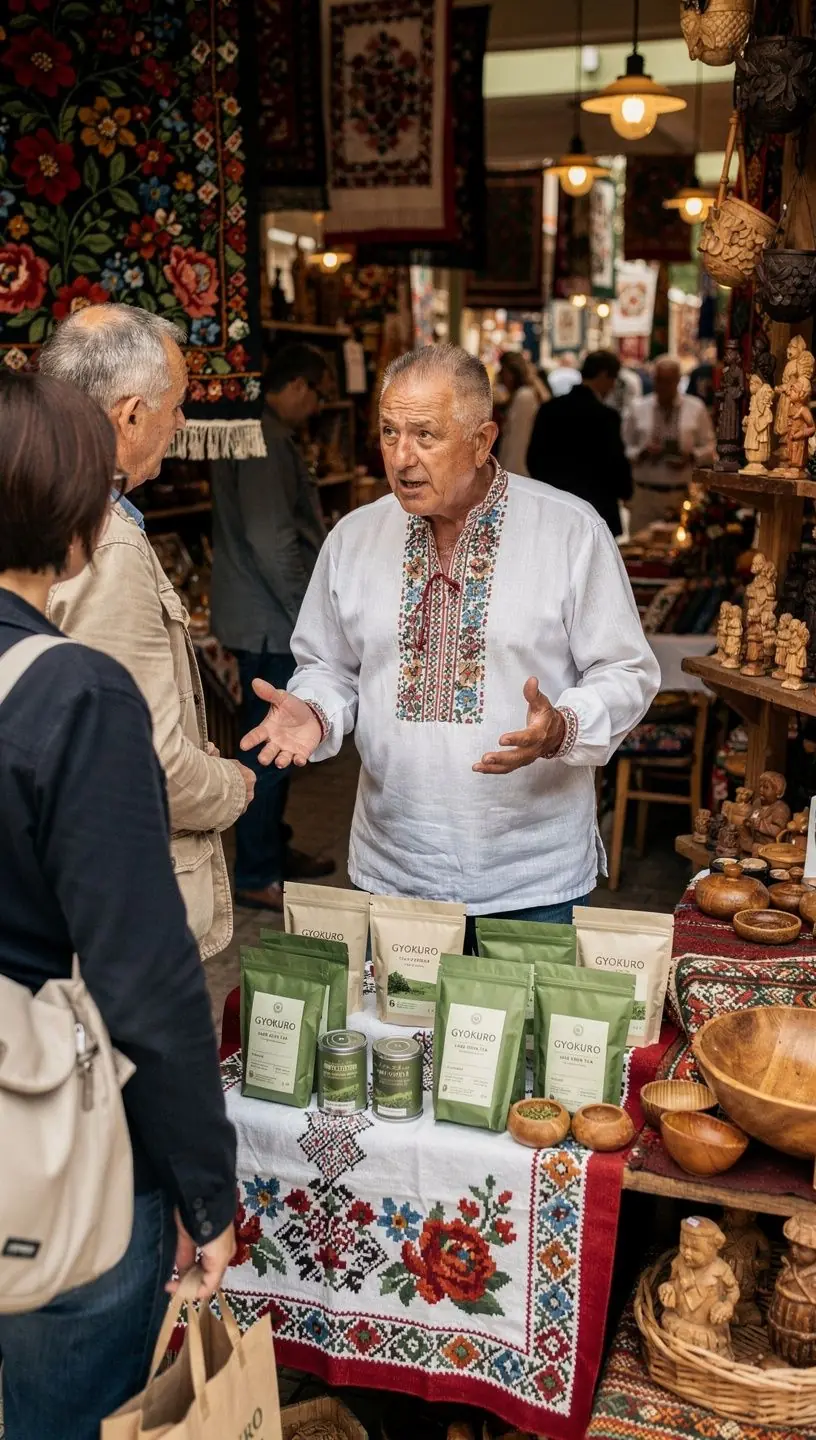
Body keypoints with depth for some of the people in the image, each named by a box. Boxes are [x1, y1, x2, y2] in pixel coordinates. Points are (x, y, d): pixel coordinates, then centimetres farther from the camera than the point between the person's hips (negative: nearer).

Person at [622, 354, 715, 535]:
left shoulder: (696, 408, 5)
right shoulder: (637, 409, 5)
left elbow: (710, 447, 9)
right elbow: (623, 449, 6)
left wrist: (692, 457, -11)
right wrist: (642, 453, -13)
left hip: (684, 495, 0)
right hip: (645, 493, 0)